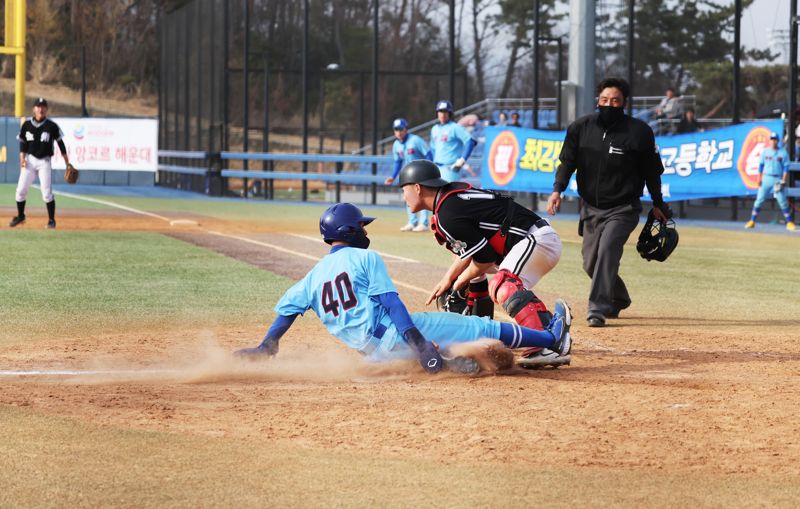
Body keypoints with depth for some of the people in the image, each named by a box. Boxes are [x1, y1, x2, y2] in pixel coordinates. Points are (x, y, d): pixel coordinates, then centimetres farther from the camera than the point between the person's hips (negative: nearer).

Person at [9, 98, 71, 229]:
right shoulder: (27, 125, 2)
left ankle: (51, 220, 4)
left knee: (47, 193, -8)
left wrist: (67, 163, -4)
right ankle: (20, 216, 19)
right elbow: (23, 143, 7)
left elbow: (60, 143, -2)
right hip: (30, 160, 3)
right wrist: (22, 157, -7)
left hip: (44, 161, -3)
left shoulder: (51, 126, -5)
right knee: (21, 190, 0)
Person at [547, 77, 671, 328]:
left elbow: (651, 171, 2)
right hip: (591, 208, 4)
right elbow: (567, 162, -1)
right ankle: (618, 298, 37)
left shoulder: (639, 131, -7)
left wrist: (658, 204, 8)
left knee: (607, 250, -24)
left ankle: (598, 308, -28)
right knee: (591, 262, 11)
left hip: (623, 209, -4)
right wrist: (558, 189, -18)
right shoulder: (580, 128, 0)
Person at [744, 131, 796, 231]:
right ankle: (752, 221, 2)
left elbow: (786, 168, -1)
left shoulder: (783, 153, 2)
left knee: (783, 201, -5)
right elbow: (761, 166, 9)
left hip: (778, 180, -2)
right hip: (766, 178, 2)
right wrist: (759, 179, 1)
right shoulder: (765, 152, 8)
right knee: (759, 199, -3)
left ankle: (789, 222, 1)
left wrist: (783, 181, -10)